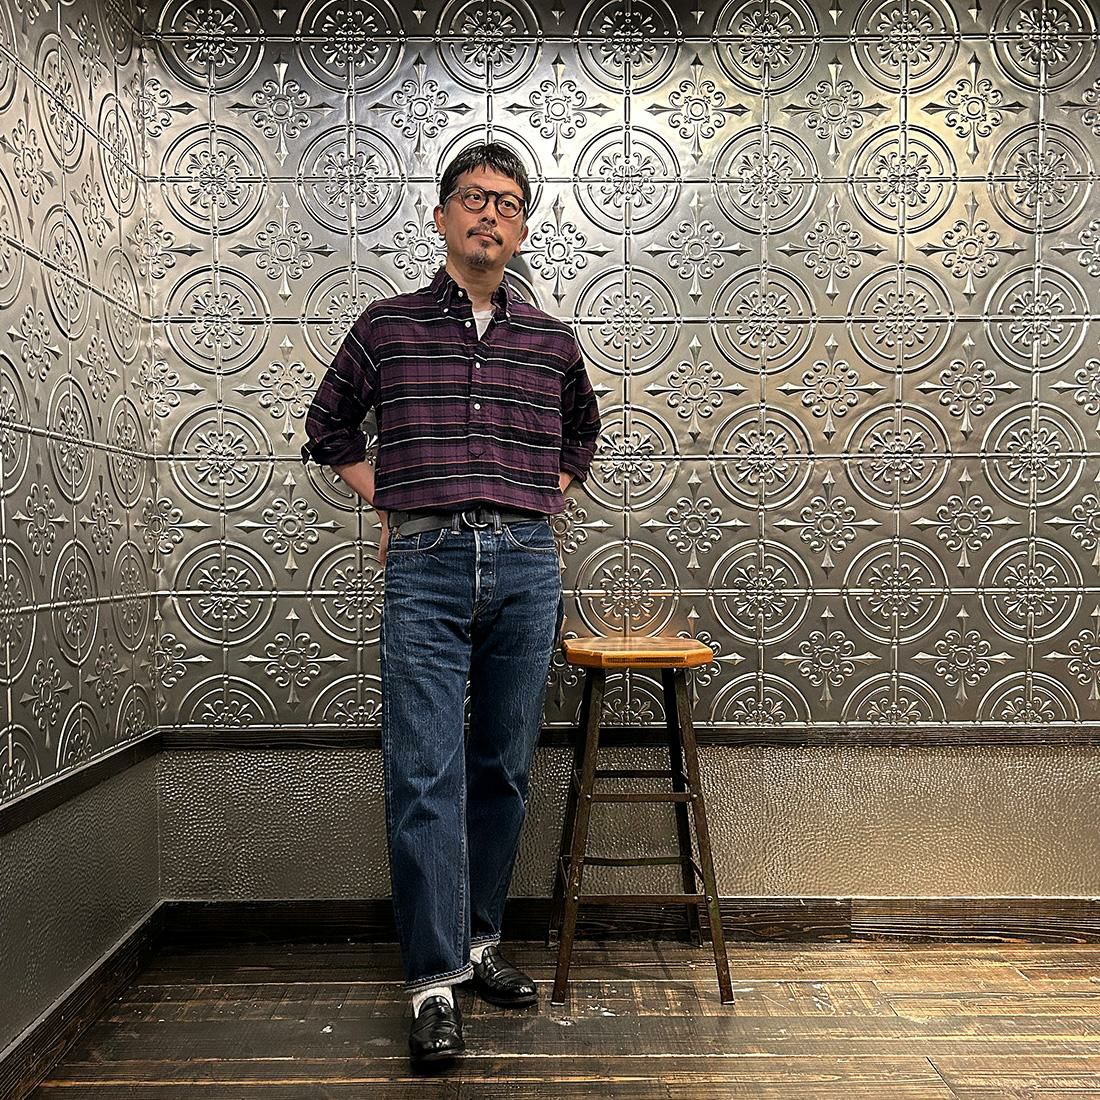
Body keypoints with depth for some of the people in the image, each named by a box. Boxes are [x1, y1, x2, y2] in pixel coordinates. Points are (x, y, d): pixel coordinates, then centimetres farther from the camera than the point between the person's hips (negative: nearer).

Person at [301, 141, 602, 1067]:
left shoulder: (551, 341, 13)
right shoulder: (388, 326, 9)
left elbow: (581, 433, 31)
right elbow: (329, 425, 21)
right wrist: (389, 505, 11)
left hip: (526, 566, 2)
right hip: (425, 567, -2)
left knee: (504, 768, 9)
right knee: (425, 775, -6)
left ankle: (480, 940, 25)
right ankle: (436, 982, 2)